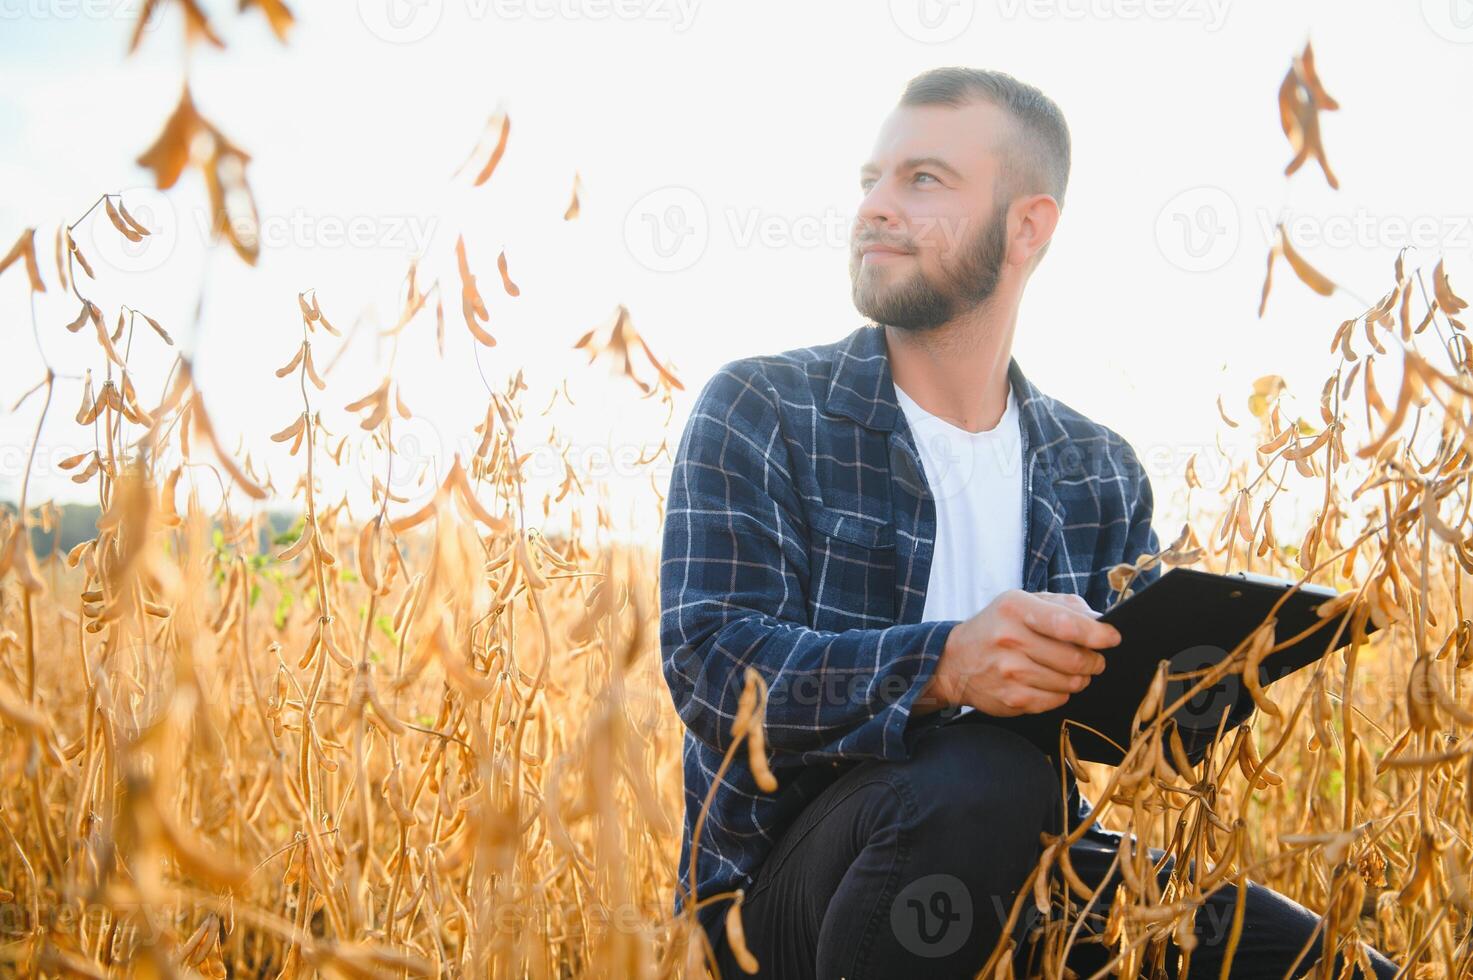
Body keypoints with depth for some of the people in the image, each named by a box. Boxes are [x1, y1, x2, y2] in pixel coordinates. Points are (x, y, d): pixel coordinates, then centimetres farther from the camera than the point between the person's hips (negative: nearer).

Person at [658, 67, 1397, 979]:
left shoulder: (1102, 472, 11)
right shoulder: (757, 413, -2)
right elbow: (712, 663, -16)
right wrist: (945, 665, -33)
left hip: (1011, 868, 3)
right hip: (786, 873, -2)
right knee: (980, 783, -36)